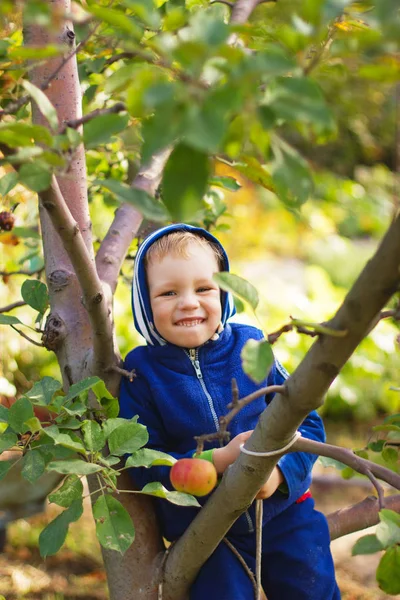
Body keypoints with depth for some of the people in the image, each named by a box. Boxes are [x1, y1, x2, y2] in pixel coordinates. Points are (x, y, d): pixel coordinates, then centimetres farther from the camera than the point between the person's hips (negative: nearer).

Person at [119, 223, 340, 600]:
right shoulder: (142, 371, -9)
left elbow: (308, 422, -1)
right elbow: (143, 465, -13)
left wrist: (281, 470, -21)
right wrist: (218, 460, -25)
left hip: (284, 514, 2)